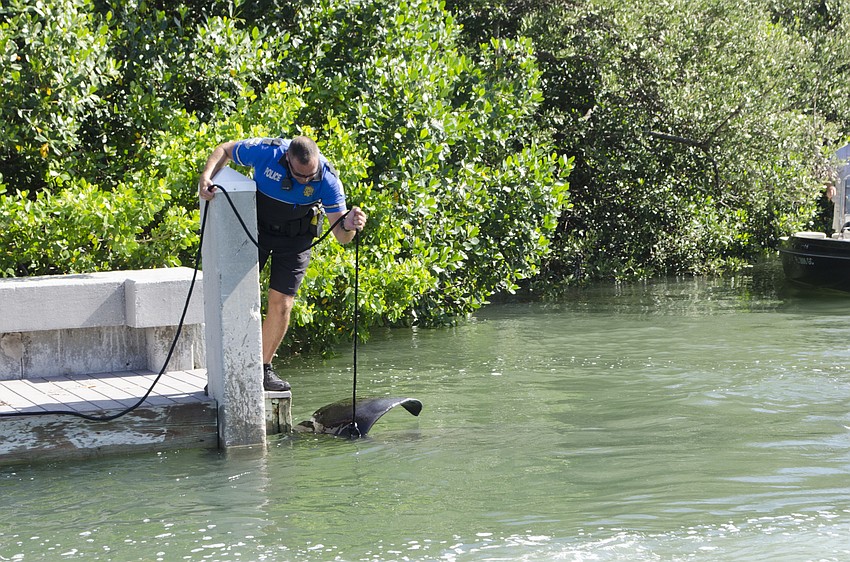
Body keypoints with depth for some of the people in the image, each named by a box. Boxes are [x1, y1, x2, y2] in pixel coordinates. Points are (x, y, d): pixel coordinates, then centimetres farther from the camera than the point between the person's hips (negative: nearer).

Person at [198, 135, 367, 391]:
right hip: (257, 227, 0)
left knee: (281, 304, -4)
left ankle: (264, 368, 13)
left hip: (296, 237, 0)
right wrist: (206, 176, -28)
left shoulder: (327, 178, -28)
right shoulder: (266, 152, -29)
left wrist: (348, 226, -51)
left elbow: (341, 236, -26)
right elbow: (225, 150, -10)